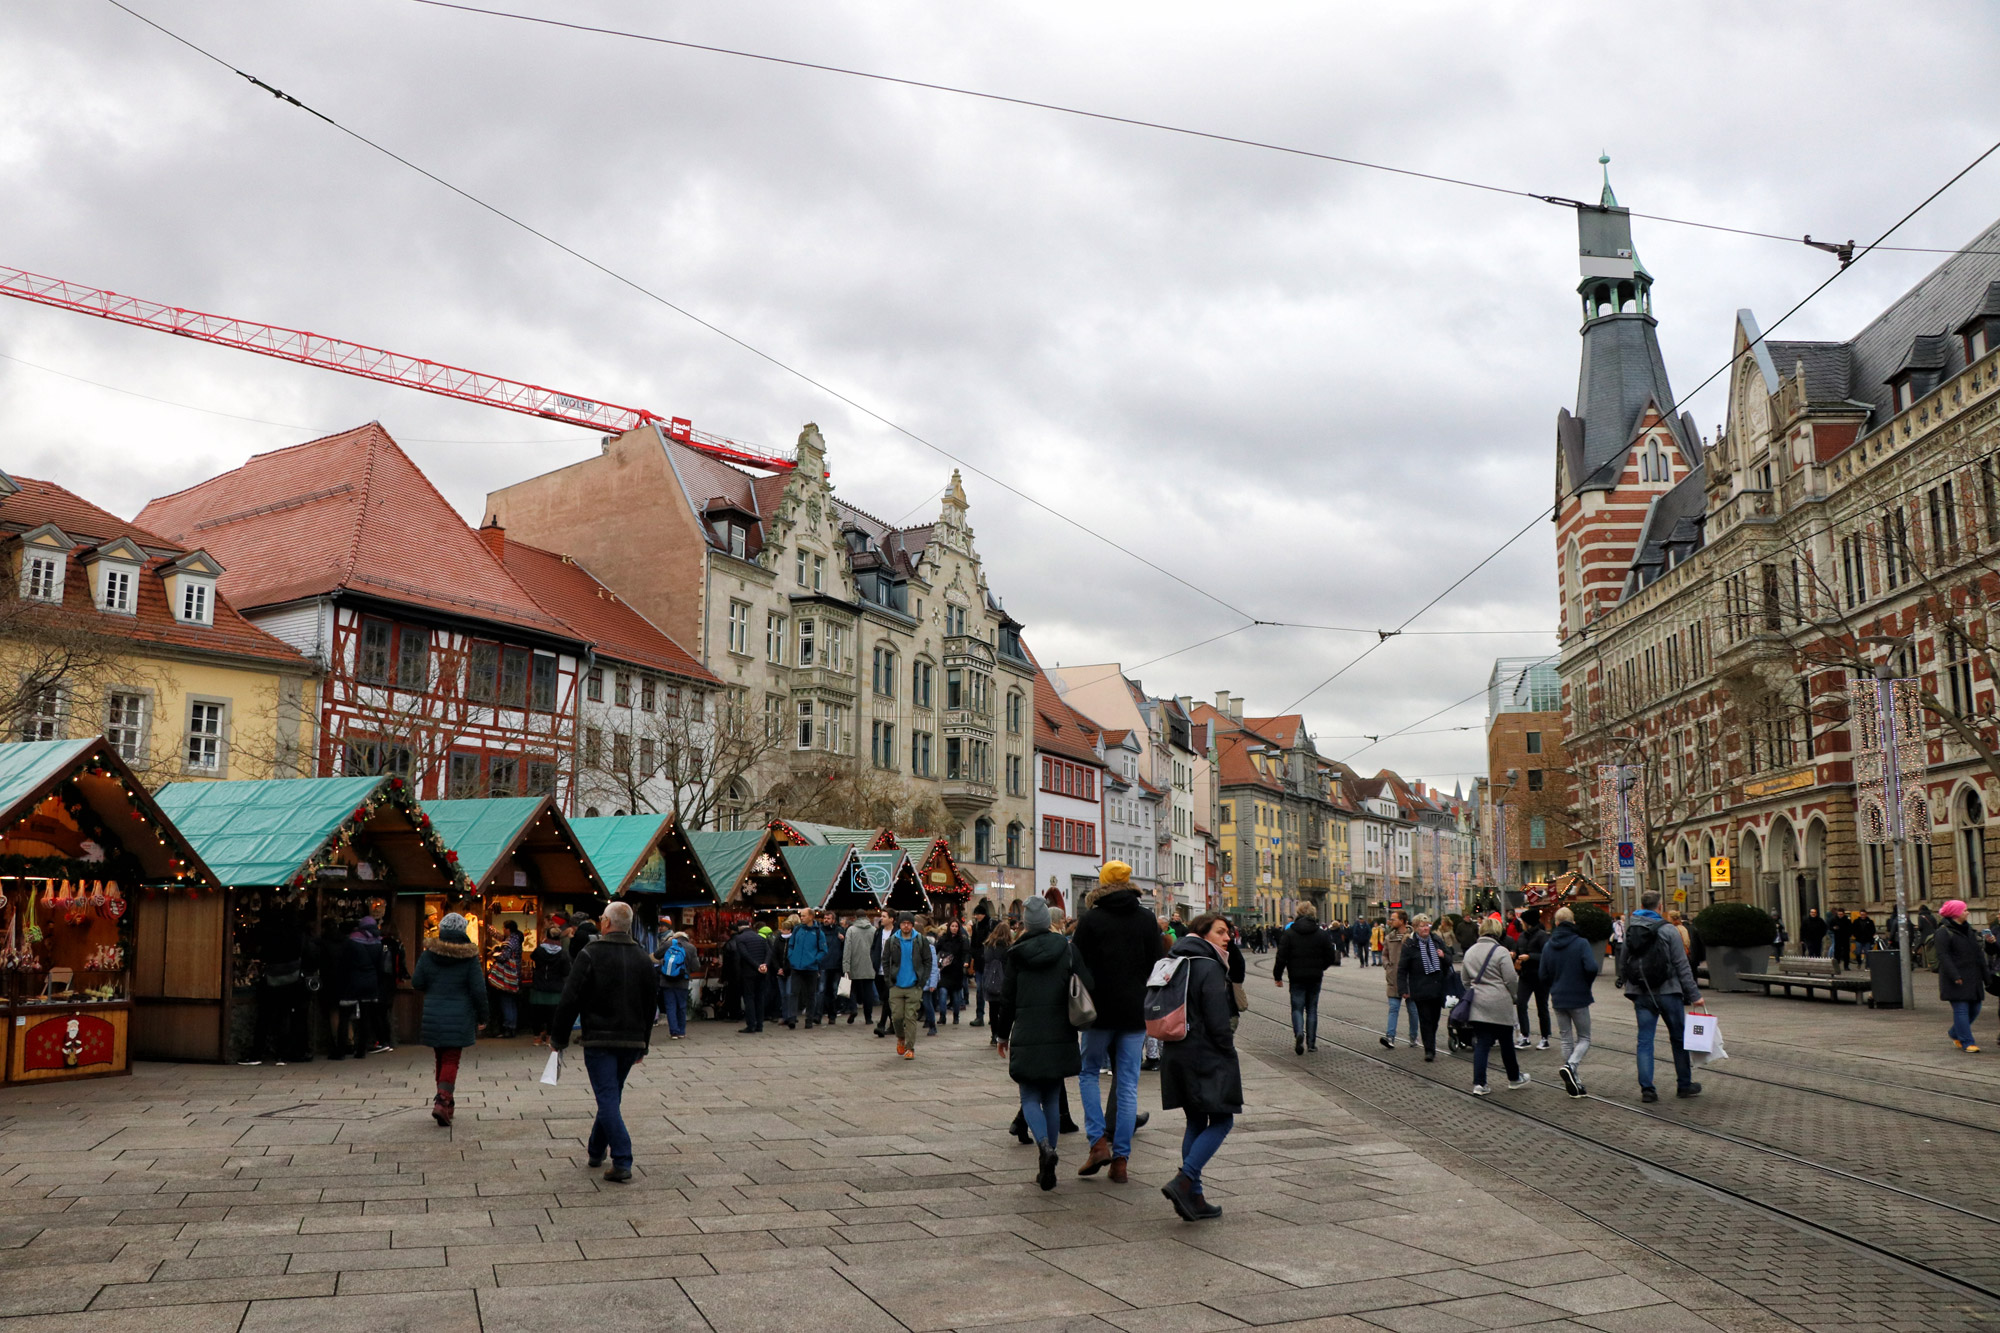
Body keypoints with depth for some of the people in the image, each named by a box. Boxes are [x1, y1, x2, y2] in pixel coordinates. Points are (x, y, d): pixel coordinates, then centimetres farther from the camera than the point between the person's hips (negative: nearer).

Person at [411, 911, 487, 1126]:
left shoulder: (429, 953, -2)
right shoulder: (469, 956, -8)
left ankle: (446, 1101, 26)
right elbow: (478, 989, -7)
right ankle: (442, 1102, -18)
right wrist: (481, 1017, 3)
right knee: (451, 1061, -1)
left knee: (440, 1058, 17)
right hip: (460, 1018, -3)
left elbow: (416, 984, 1)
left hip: (433, 1016, 3)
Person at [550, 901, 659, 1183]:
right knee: (612, 1096, 20)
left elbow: (570, 1001, -11)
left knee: (608, 1099, -6)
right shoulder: (643, 958, 8)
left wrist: (559, 1038, 1)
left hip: (599, 1039, -5)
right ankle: (597, 1151, 34)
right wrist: (643, 1043, 23)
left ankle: (622, 1162, -15)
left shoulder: (590, 955, -9)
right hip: (632, 1041, 5)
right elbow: (651, 1004, 15)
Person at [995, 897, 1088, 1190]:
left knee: (1030, 1098, 5)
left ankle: (1044, 1146, -22)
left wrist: (1003, 1034, 14)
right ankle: (1046, 1165, 13)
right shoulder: (1067, 949, 2)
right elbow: (1087, 987, -3)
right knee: (1052, 1099, 12)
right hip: (1060, 1037, 2)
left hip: (1027, 1037, -2)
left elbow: (1007, 999, 1)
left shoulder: (1015, 955, -2)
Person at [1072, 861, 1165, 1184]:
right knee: (1128, 1083, 6)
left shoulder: (1090, 920, -5)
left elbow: (1079, 966, -5)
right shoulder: (1148, 920, 4)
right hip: (1136, 1012, 2)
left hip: (1100, 1011, -2)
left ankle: (1098, 1142, 0)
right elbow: (1157, 966, 5)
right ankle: (1121, 1159, 5)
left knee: (1089, 1073, 15)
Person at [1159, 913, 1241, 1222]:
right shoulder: (1209, 968, -14)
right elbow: (1217, 1022, -17)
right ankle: (1183, 1181, -14)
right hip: (1207, 1058, -8)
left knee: (1196, 1123, 14)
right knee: (1221, 1121, 0)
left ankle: (1193, 1198, 13)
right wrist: (1230, 1055, -5)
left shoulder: (1178, 964, 12)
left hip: (1176, 1055, 9)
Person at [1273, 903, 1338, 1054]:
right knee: (1312, 1009, 12)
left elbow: (1281, 957, -9)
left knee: (1297, 1008, 4)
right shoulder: (1321, 934, -1)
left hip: (1297, 978, -2)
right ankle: (1311, 1043, 12)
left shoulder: (1289, 933, -6)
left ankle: (1299, 1033, -23)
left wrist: (1277, 976, 1)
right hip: (1315, 977, 2)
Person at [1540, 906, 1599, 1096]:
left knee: (1566, 1041, 13)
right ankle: (1571, 1066, -18)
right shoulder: (1581, 943, -12)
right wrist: (1587, 982, -3)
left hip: (1558, 1000, 4)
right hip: (1579, 999, -4)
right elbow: (1592, 968, -24)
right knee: (1584, 1038, 9)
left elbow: (1543, 976, 2)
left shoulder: (1547, 946, 0)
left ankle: (1574, 1083, 14)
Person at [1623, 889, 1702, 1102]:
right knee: (1679, 1039, 11)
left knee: (1644, 1041, 4)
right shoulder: (1668, 931, -9)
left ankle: (1646, 1088, -2)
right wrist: (1694, 994, -7)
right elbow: (1682, 965, -10)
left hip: (1642, 995, 3)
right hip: (1668, 993, -3)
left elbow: (1624, 963, 9)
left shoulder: (1630, 931, 5)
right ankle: (1684, 1085, 19)